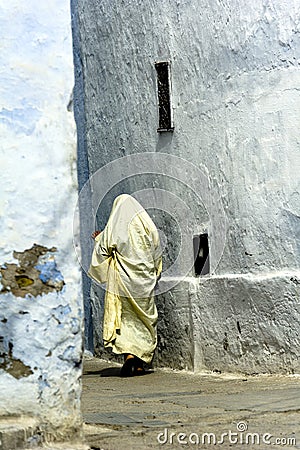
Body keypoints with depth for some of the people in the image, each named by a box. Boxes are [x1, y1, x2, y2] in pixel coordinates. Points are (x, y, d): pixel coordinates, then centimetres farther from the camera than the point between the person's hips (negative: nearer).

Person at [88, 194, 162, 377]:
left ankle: (129, 354, -19)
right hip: (145, 282, 2)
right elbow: (157, 254, 9)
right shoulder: (147, 225, 2)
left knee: (124, 319, 2)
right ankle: (140, 364, 10)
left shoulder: (113, 228, -3)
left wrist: (99, 239, 21)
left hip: (122, 280, -2)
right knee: (144, 319, 10)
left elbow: (103, 252, 2)